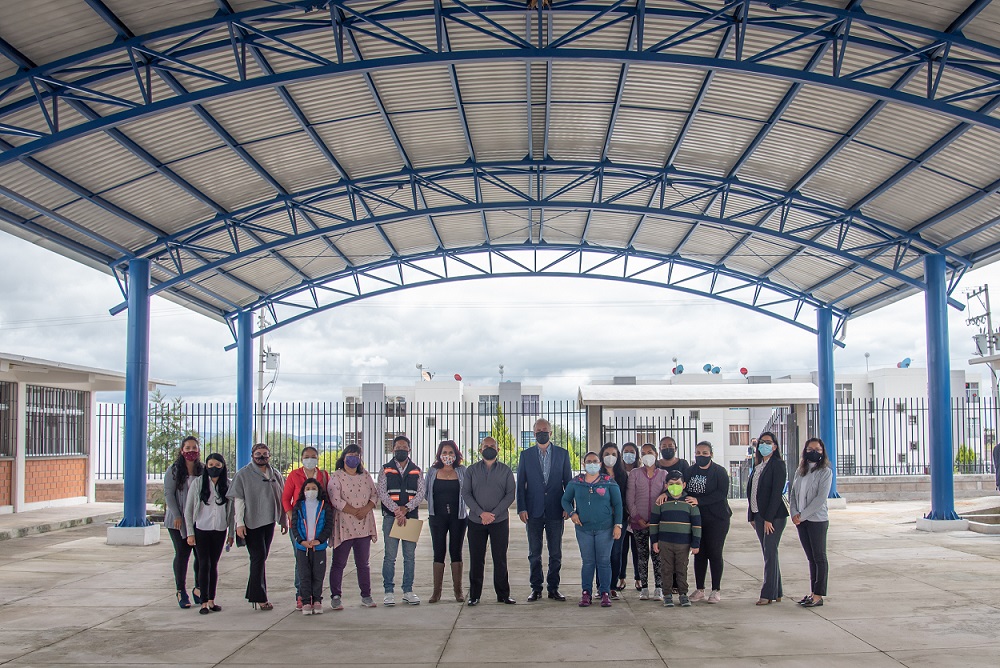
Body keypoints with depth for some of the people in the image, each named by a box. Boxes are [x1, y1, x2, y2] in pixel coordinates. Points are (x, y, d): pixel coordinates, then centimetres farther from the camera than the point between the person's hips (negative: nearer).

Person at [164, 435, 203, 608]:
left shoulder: (203, 470, 8)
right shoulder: (174, 470, -1)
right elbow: (168, 494, -4)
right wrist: (176, 516, -12)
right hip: (179, 521, -3)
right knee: (182, 554, 1)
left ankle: (198, 588, 16)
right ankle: (181, 591, 10)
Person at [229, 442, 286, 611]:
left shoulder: (275, 475, 11)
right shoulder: (243, 474, -2)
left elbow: (282, 499, 16)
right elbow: (238, 499, -5)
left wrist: (284, 521, 16)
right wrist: (239, 523, -11)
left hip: (269, 522, 5)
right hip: (251, 522, -5)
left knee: (261, 558, 9)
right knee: (258, 557, -7)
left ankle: (253, 593, 19)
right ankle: (259, 597, -1)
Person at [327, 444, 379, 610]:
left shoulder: (365, 476, 13)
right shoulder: (336, 477, -3)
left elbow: (375, 495, 9)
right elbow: (336, 500, -13)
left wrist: (366, 509, -10)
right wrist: (355, 512, -14)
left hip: (364, 526, 4)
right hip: (344, 526, -4)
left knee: (363, 563, 9)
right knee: (339, 563, 1)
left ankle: (366, 596, 16)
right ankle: (336, 597, 8)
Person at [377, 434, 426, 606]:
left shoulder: (416, 471, 12)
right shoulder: (386, 470, 7)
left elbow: (421, 492, 2)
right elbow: (382, 492, -3)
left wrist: (406, 508, -13)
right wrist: (396, 511, -15)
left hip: (411, 516, 2)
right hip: (390, 517, -2)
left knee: (410, 556, 5)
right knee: (390, 556, -3)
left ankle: (408, 591, 12)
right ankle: (389, 591, 4)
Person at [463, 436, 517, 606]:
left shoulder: (505, 470, 6)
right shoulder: (472, 470, 7)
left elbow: (510, 494, -1)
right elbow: (466, 493, 1)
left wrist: (493, 514, -12)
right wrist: (481, 513, -12)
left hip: (500, 521, -1)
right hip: (476, 521, 1)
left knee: (500, 559, 2)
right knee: (476, 559, 3)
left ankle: (503, 595, 10)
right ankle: (474, 595, 12)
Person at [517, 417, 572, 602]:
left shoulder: (562, 454, 5)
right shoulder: (526, 455, 5)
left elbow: (568, 481, 6)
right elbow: (520, 484, 3)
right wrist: (521, 508, -5)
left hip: (555, 511, 0)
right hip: (534, 511, 0)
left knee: (555, 553, 5)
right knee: (534, 553, 6)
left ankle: (553, 588, 14)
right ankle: (536, 589, 14)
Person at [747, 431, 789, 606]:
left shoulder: (778, 465, -9)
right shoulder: (758, 465, 15)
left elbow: (776, 493, -15)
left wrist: (769, 518, -19)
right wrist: (752, 516, 10)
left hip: (774, 516, -8)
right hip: (758, 515, 8)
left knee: (770, 553, -6)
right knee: (768, 554, 10)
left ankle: (768, 594, -2)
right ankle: (776, 593, 16)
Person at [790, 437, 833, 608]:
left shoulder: (825, 472, -6)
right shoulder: (800, 471, 12)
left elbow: (821, 498, -14)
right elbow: (793, 493, 12)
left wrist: (802, 515, -15)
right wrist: (794, 513, -4)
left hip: (817, 519, -6)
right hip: (801, 521, 6)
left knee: (819, 557, -1)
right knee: (811, 558, 10)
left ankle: (818, 596, 1)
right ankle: (813, 593, 15)